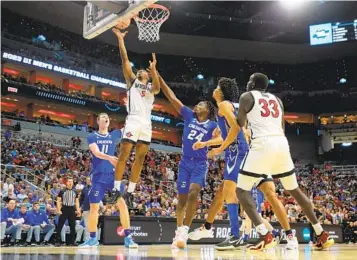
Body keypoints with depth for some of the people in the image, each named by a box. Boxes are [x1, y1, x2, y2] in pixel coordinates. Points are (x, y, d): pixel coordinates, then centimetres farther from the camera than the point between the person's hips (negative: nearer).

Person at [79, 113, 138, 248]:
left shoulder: (114, 135, 12)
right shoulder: (92, 137, 3)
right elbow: (96, 152, -15)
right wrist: (109, 158, -35)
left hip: (112, 175, 2)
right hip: (98, 176, -2)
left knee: (122, 204, -8)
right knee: (93, 207, 0)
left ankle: (128, 237, -2)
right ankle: (93, 238, 15)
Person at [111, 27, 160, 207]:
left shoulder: (151, 88, 20)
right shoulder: (132, 81, 17)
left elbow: (158, 86, -6)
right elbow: (125, 59, 7)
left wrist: (153, 69, -21)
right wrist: (120, 39, 0)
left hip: (146, 124, 3)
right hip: (133, 121, -3)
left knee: (140, 159, 1)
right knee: (123, 155, -8)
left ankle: (130, 192, 6)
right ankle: (116, 188, -3)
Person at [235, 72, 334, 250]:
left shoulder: (247, 96, 8)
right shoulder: (276, 99, 24)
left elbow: (239, 124, 10)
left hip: (263, 144, -6)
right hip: (281, 143, 6)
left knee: (242, 190, 2)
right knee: (294, 190, 20)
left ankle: (265, 235, -14)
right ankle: (322, 235, 23)